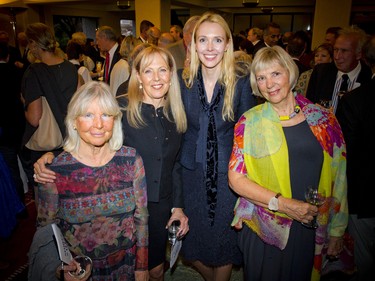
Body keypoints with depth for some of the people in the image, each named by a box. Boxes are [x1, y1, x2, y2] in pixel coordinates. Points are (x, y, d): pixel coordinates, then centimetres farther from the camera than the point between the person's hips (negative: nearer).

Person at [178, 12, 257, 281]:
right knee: (194, 243, 17)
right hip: (192, 175, 3)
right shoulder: (184, 82, -2)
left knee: (224, 241, 13)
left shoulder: (241, 82, -8)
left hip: (228, 175, -2)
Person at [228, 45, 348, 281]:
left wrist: (337, 230, 5)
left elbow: (338, 177, 4)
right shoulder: (251, 122, -6)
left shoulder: (323, 119, -1)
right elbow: (236, 179, -9)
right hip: (264, 229, -1)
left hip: (312, 229, 2)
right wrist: (281, 202, -20)